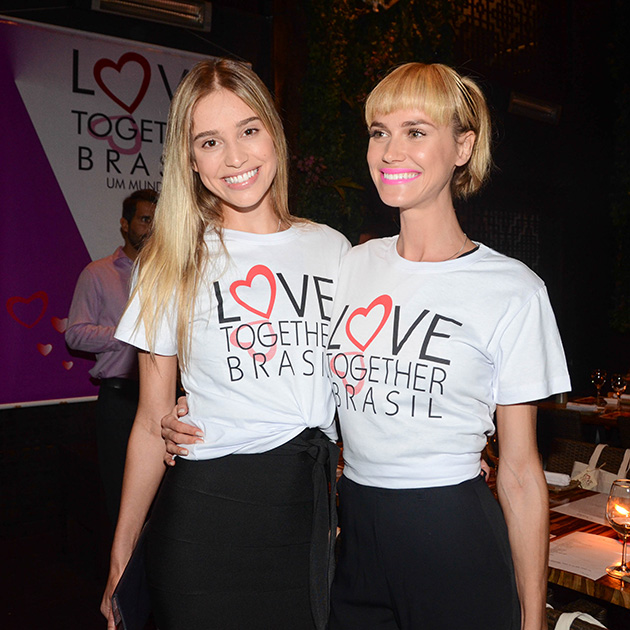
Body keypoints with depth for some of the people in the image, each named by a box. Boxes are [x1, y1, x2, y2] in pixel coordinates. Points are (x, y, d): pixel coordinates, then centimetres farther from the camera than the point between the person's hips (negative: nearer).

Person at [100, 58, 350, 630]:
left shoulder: (332, 248, 4)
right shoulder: (175, 263, -1)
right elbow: (153, 423, -1)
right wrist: (120, 560, 0)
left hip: (313, 507, 3)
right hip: (207, 505, -2)